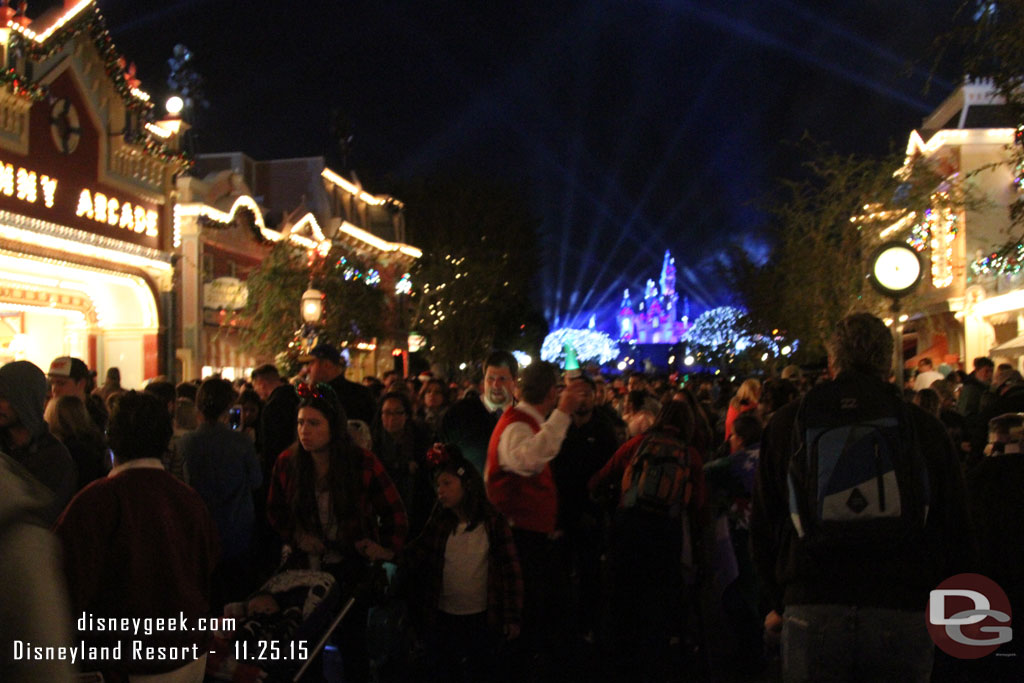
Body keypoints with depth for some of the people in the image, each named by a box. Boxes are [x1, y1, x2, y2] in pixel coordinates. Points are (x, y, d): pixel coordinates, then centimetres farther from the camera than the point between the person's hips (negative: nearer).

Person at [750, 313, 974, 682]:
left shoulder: (787, 423, 5)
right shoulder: (923, 426, 4)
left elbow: (763, 527, 8)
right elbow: (956, 533, 8)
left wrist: (780, 603, 18)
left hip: (810, 616, 0)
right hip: (904, 615, 1)